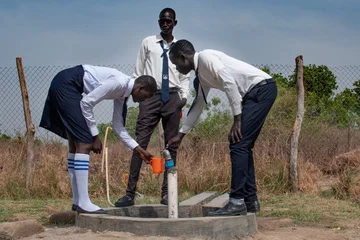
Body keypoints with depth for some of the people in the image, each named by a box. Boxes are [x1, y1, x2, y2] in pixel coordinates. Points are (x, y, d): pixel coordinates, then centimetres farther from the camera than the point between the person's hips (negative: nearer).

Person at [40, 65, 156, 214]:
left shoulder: (123, 93, 12)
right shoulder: (120, 83, -17)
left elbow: (117, 126, 18)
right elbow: (86, 102, -19)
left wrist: (138, 149, 14)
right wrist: (95, 136, -12)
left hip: (63, 88, 11)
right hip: (65, 84, -11)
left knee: (75, 144, 10)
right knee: (84, 143, -13)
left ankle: (77, 201, 13)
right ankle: (83, 203, -13)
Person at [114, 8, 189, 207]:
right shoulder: (148, 43, 9)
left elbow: (185, 77, 13)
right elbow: (138, 72, 9)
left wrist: (184, 96, 0)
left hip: (172, 97, 2)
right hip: (150, 96, -2)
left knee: (171, 144, 3)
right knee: (140, 143, -8)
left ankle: (166, 193, 9)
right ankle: (130, 193, -7)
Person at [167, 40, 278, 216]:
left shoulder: (205, 57, -10)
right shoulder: (201, 75, 18)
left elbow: (229, 82, -20)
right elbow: (197, 106, 28)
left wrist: (237, 119, -19)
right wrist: (181, 134, 32)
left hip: (262, 88, -10)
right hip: (254, 94, 10)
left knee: (238, 145, -12)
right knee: (242, 146, 11)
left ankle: (237, 201, -11)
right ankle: (250, 200, 15)